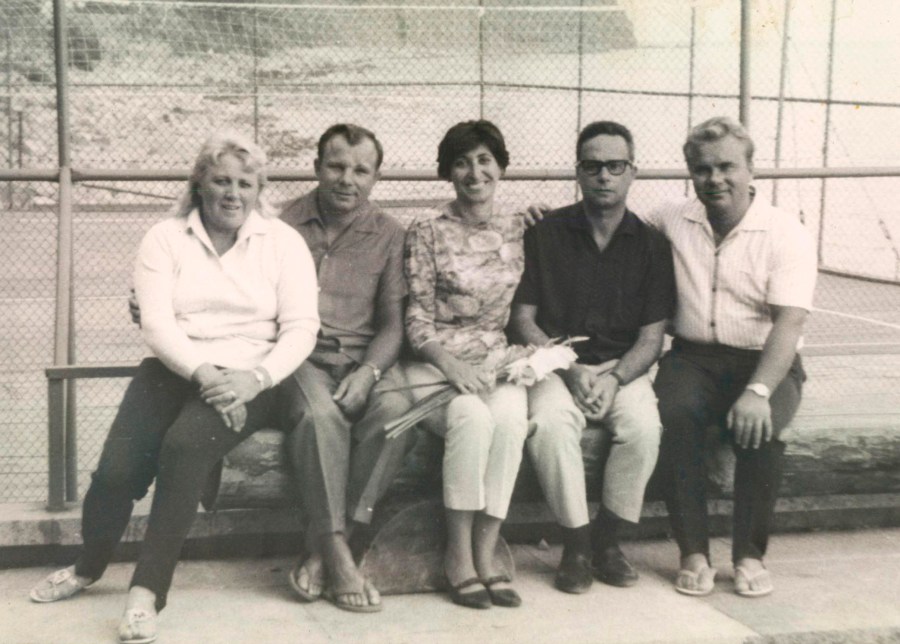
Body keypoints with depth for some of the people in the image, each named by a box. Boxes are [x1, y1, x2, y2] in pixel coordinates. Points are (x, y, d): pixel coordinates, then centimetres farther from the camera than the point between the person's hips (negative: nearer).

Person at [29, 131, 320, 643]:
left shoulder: (283, 241, 6)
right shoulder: (166, 239, 7)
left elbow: (301, 327, -3)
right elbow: (157, 323, -4)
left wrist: (256, 379, -20)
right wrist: (204, 374, -21)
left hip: (251, 376, -1)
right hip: (176, 370, 2)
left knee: (185, 445, -33)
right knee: (117, 469, -21)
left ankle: (148, 592, -25)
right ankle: (89, 566, 13)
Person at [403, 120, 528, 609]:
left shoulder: (519, 233, 12)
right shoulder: (427, 233, 3)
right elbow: (417, 320, -1)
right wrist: (450, 362, -17)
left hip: (497, 363, 2)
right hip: (436, 364, -2)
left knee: (510, 417, -32)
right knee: (472, 416, -34)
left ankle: (484, 553, -24)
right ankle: (459, 555, -22)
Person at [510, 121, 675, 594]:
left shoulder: (650, 245, 5)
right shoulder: (545, 235, 2)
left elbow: (652, 336, 2)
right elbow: (523, 319, 0)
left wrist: (613, 377, -16)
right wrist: (570, 370, -14)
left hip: (622, 368, 1)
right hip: (556, 363, -1)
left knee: (644, 427, -30)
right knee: (549, 423, -33)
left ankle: (607, 538, -9)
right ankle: (576, 542, -17)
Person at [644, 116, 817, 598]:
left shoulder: (786, 233, -5)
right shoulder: (672, 223, 7)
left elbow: (789, 323, -15)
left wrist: (759, 391, -30)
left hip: (765, 363, -2)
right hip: (693, 359, 2)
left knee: (757, 427, -33)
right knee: (673, 417, -30)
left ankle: (750, 555, -16)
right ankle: (693, 553, -21)